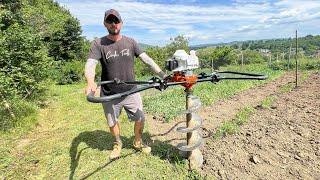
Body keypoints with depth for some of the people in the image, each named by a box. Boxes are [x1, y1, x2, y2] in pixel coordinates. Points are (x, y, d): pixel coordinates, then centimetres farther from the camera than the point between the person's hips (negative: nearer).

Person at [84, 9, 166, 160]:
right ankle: (117, 143, 47)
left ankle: (137, 142, 39)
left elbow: (147, 59, -5)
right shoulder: (98, 44, -6)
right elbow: (90, 64, -19)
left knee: (140, 119, 9)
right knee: (112, 123, 16)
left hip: (131, 92, 1)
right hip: (109, 95, -1)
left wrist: (164, 76, -15)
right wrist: (91, 82, -41)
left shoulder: (130, 42, 0)